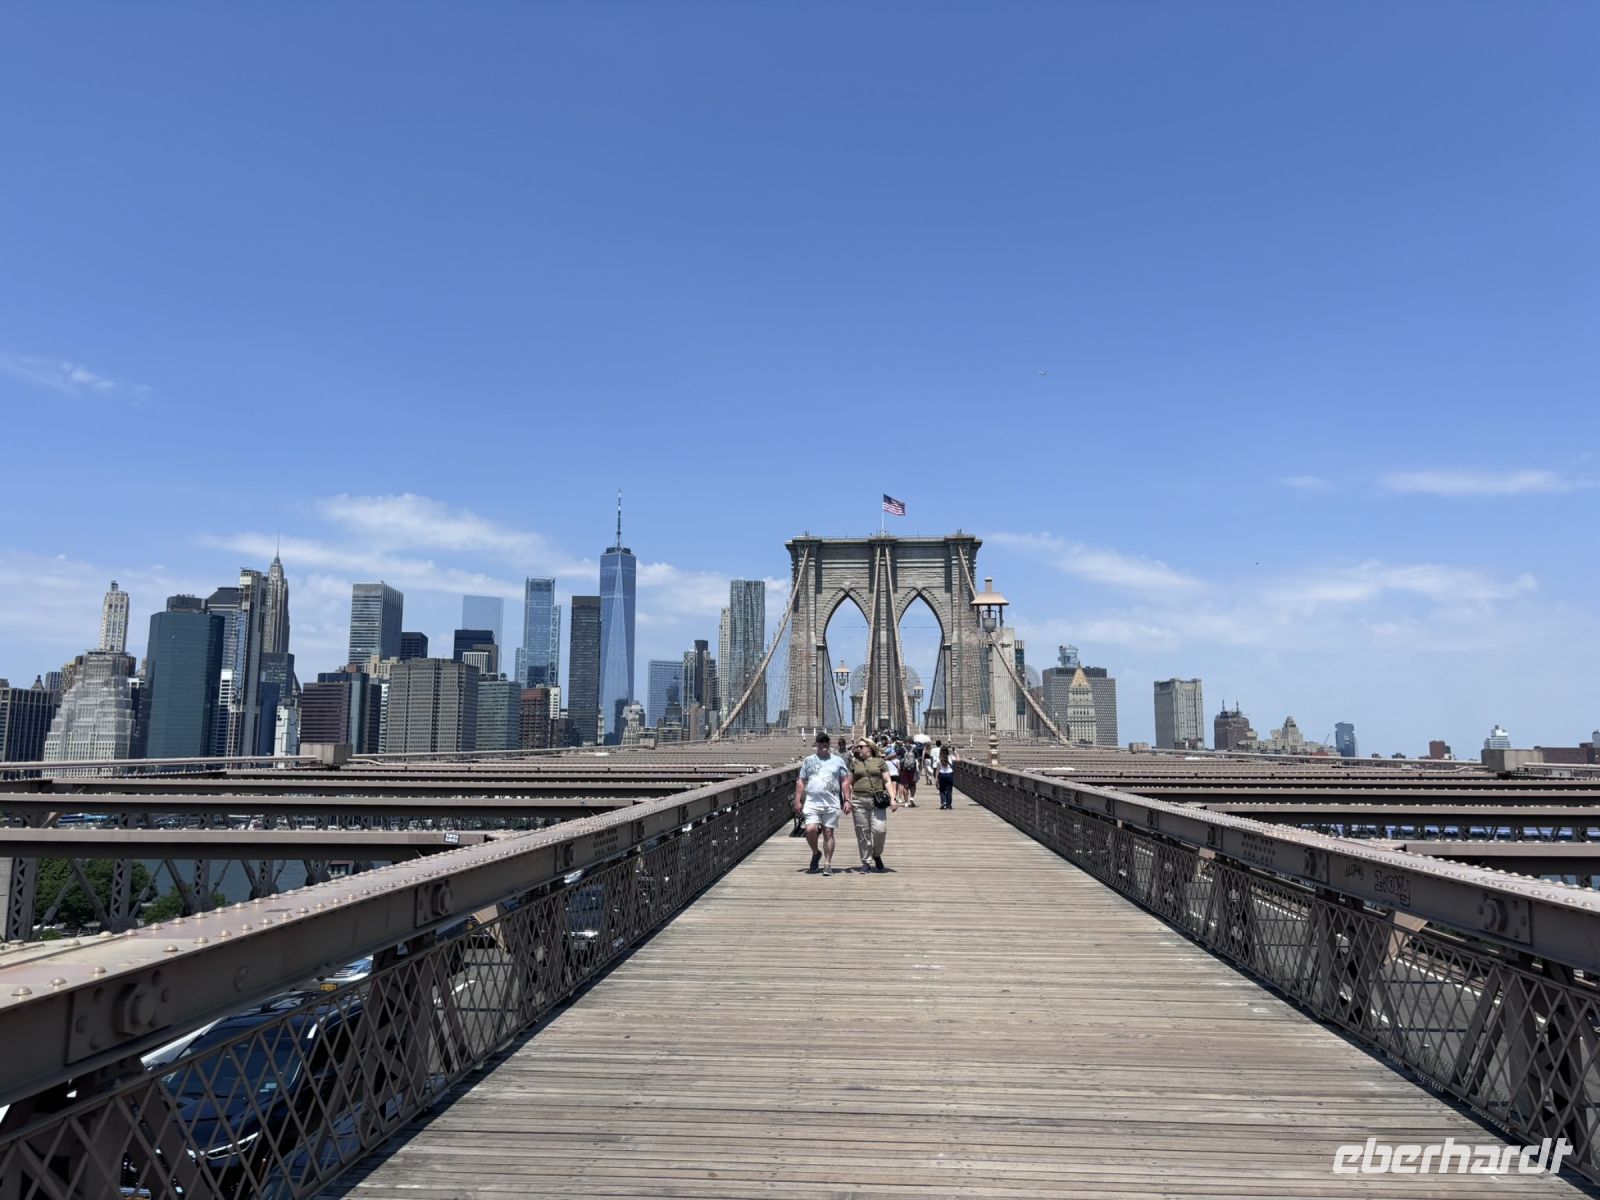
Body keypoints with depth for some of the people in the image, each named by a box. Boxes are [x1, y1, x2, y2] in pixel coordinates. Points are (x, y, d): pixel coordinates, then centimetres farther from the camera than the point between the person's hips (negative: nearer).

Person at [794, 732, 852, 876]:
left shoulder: (838, 761, 10)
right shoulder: (808, 761, 12)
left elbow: (845, 782, 9)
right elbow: (801, 782, 12)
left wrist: (847, 800, -1)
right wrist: (798, 800, 3)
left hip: (832, 803, 0)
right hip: (812, 802, 0)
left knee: (828, 833, 0)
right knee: (810, 829, -15)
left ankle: (827, 864, 9)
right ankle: (816, 853, 12)